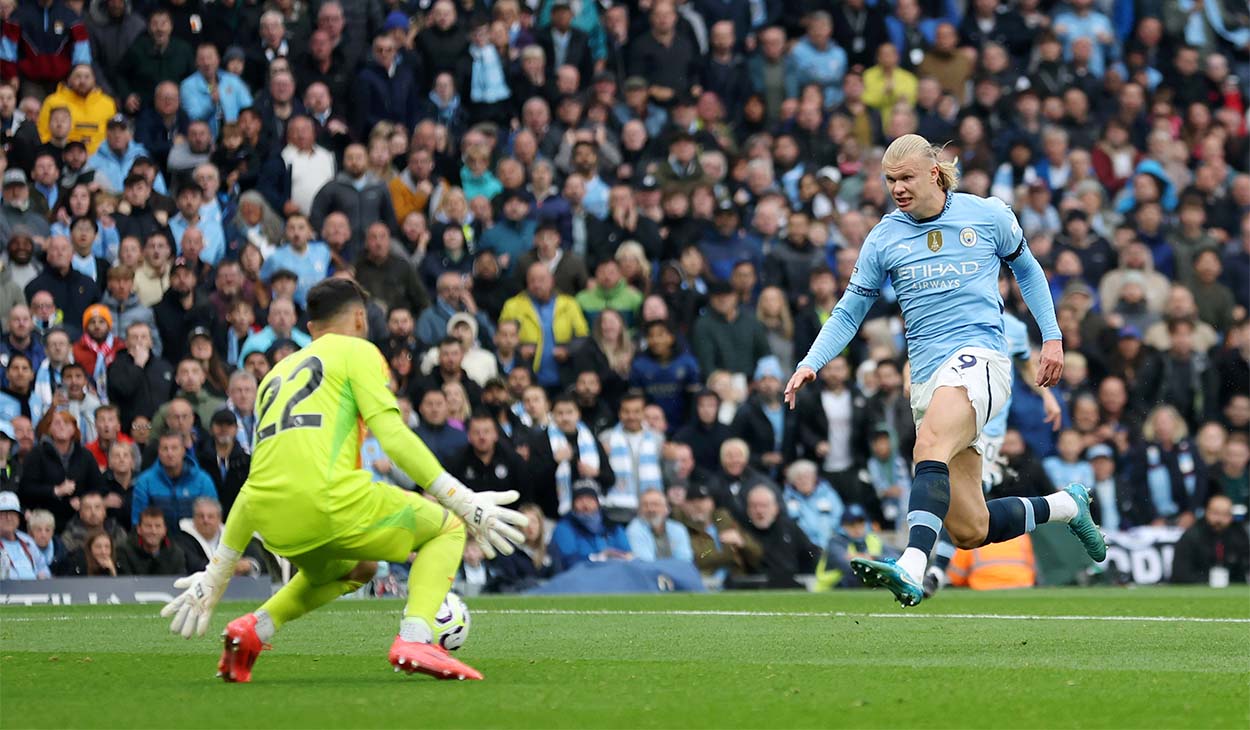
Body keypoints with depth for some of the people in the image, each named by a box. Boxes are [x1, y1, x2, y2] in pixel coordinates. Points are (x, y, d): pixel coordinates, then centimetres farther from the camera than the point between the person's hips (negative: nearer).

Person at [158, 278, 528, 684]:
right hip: (326, 497, -7)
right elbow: (393, 436, -3)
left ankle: (255, 628, 15)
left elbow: (255, 484, 30)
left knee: (357, 568, 36)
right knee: (447, 528, 14)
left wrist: (216, 575, 32)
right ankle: (414, 639, -10)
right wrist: (464, 502, -3)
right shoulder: (356, 351, 12)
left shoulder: (277, 374, 31)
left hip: (273, 524, 7)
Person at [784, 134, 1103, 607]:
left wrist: (1052, 336, 15)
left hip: (978, 357, -4)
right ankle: (1066, 505, 25)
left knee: (929, 447, -35)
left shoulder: (987, 215, 4)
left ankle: (911, 569, -51)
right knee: (970, 532, -1)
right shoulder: (883, 239, 9)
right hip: (927, 377, 4)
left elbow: (1026, 268, 21)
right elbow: (848, 313, 15)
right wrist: (811, 364, 0)